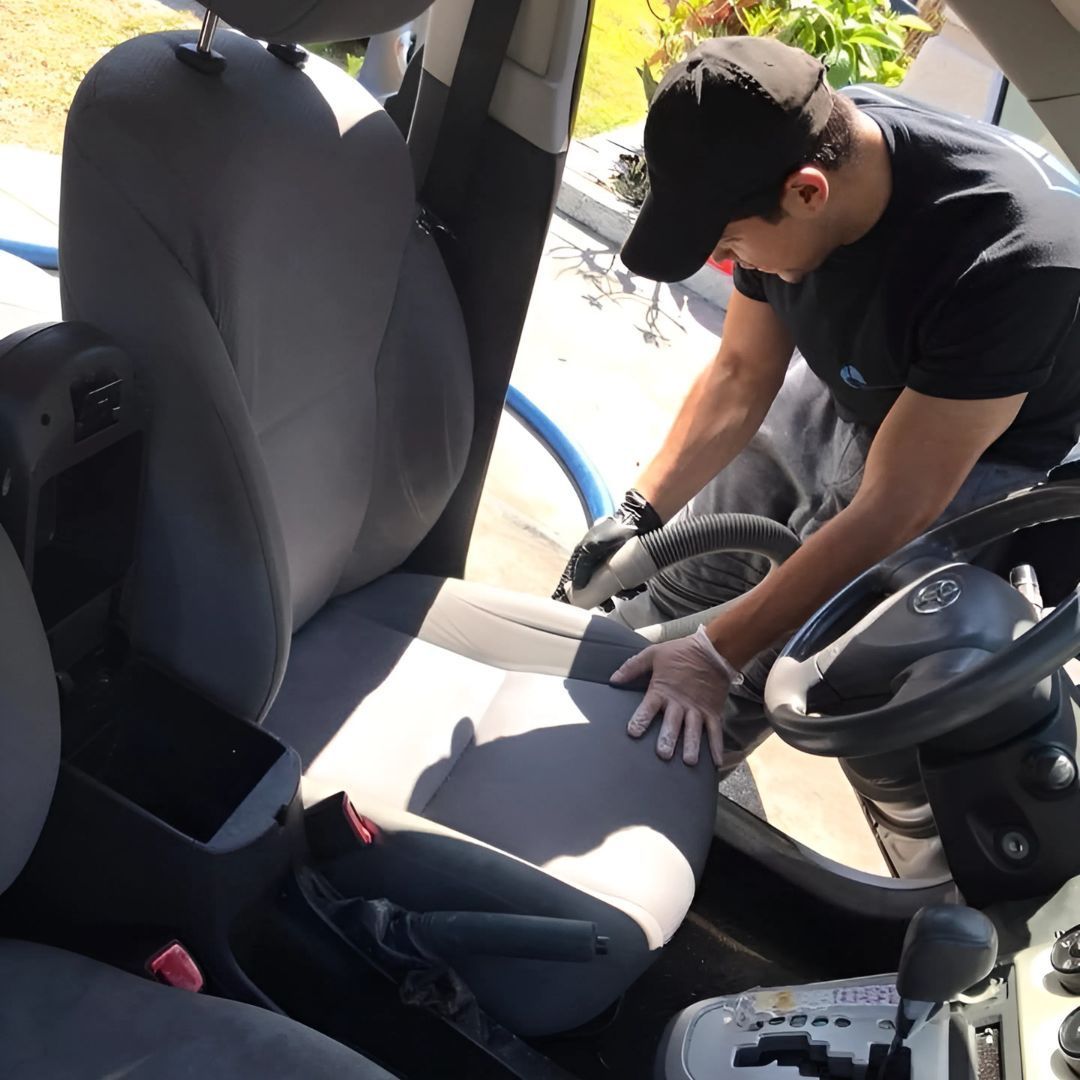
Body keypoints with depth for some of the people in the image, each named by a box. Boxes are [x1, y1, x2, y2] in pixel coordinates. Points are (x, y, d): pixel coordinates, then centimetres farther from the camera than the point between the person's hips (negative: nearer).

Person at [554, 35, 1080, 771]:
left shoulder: (999, 265, -42)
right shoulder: (803, 145, -22)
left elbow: (890, 513, -34)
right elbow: (741, 373, -8)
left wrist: (715, 654, -27)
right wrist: (639, 512, -13)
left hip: (984, 450, -5)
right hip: (840, 387, 6)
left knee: (767, 662, -8)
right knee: (688, 570, 11)